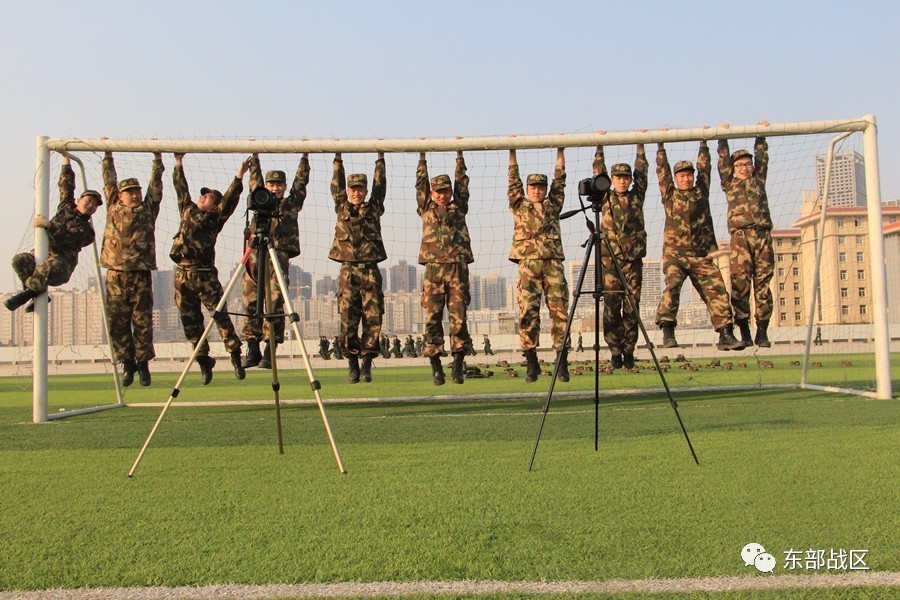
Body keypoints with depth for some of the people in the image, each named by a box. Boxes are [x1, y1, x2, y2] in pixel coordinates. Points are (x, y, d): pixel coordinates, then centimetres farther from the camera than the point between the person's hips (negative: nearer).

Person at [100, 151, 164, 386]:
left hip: (141, 274, -1)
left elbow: (155, 184, 13)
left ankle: (143, 362, 7)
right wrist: (108, 156, 26)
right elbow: (109, 181, 22)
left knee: (143, 321, -1)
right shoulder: (113, 208, 14)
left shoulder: (148, 209, 12)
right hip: (116, 274, 1)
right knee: (118, 322, 1)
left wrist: (157, 158, 14)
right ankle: (127, 364, 9)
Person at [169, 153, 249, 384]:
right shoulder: (188, 211, 19)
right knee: (190, 321, 6)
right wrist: (178, 164, 28)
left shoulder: (215, 219, 5)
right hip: (182, 274, 5)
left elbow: (229, 200, -7)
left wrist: (239, 177, -16)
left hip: (204, 274, -5)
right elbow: (181, 188, 26)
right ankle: (204, 361, 13)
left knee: (220, 315, -8)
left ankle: (235, 355, -3)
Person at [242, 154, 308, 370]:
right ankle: (253, 350, 7)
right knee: (250, 303, 1)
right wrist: (254, 157, 24)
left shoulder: (292, 204, 14)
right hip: (255, 255, 3)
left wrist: (304, 158, 15)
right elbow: (255, 179, 24)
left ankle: (270, 352, -7)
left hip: (279, 257, -3)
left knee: (275, 304, -7)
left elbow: (301, 181, 15)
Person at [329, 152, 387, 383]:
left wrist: (380, 158, 13)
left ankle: (367, 364, 3)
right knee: (348, 319, -3)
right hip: (348, 270, 0)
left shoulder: (374, 208, 13)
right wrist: (338, 158, 11)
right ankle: (352, 364, 5)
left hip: (371, 270, 0)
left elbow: (380, 186, 11)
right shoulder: (341, 208, 14)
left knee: (373, 318, -3)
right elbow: (336, 184, 13)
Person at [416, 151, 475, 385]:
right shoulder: (426, 209, 17)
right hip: (434, 267, 0)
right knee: (432, 317, -3)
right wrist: (422, 156, 17)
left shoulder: (458, 208, 17)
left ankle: (458, 364, 0)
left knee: (458, 316, -4)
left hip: (458, 267, 0)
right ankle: (435, 366, 1)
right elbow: (421, 182, 16)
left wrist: (459, 155, 19)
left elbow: (462, 182, 17)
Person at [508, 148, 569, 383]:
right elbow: (514, 180, 14)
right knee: (528, 313, -6)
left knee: (560, 311, -5)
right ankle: (531, 363, 1)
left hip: (553, 262, 1)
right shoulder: (520, 206, 18)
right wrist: (512, 152, 13)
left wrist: (560, 152, 18)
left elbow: (559, 180, 19)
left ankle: (562, 362, -1)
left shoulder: (553, 205, 21)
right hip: (528, 263, -1)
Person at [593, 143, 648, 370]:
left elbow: (642, 172, 12)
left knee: (632, 307, 2)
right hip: (610, 258, -1)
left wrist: (640, 145, 13)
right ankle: (615, 352, 4)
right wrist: (599, 147, 7)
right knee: (611, 307, -2)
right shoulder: (605, 197, 9)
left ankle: (629, 352, 8)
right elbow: (598, 172, 7)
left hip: (633, 258, 1)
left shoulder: (637, 197, 13)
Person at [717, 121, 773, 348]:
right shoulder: (729, 183, 18)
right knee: (740, 284, -8)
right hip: (740, 237, -2)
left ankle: (762, 332, 3)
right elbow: (723, 160, 15)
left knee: (763, 284, 0)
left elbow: (762, 158, 25)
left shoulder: (758, 180, 24)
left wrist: (761, 135, 28)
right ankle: (744, 333, -5)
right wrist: (722, 137, 16)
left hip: (762, 236, 2)